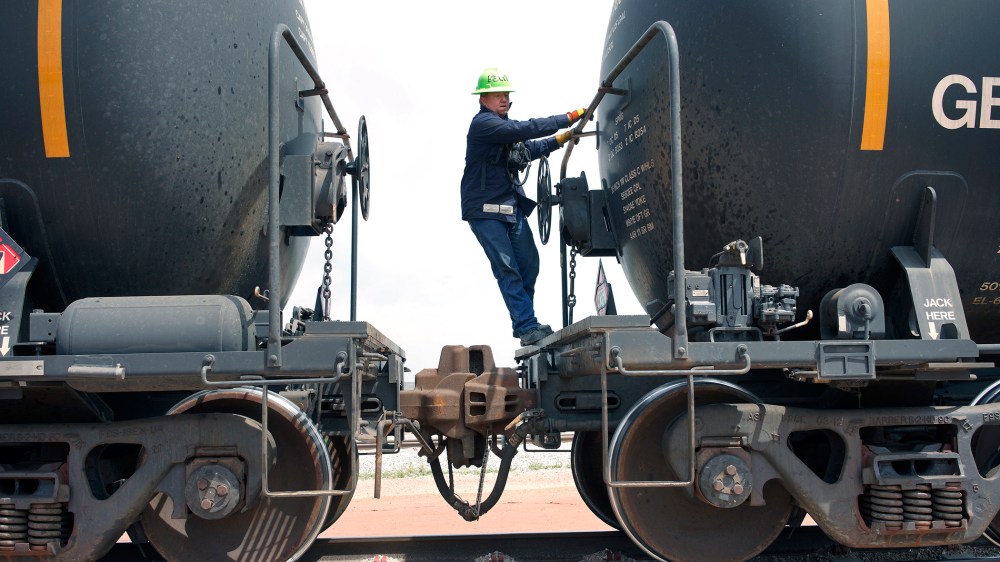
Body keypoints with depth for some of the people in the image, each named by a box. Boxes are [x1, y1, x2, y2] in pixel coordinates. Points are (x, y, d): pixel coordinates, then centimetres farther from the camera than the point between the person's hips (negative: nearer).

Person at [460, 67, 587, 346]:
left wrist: (559, 140, 16)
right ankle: (527, 327, -9)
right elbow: (523, 129, -24)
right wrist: (568, 118, -23)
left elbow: (527, 149, 30)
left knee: (529, 263, 6)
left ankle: (524, 322, 19)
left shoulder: (502, 125, 19)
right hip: (485, 209, -9)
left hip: (511, 206, 9)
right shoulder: (483, 123, -13)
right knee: (507, 269, -10)